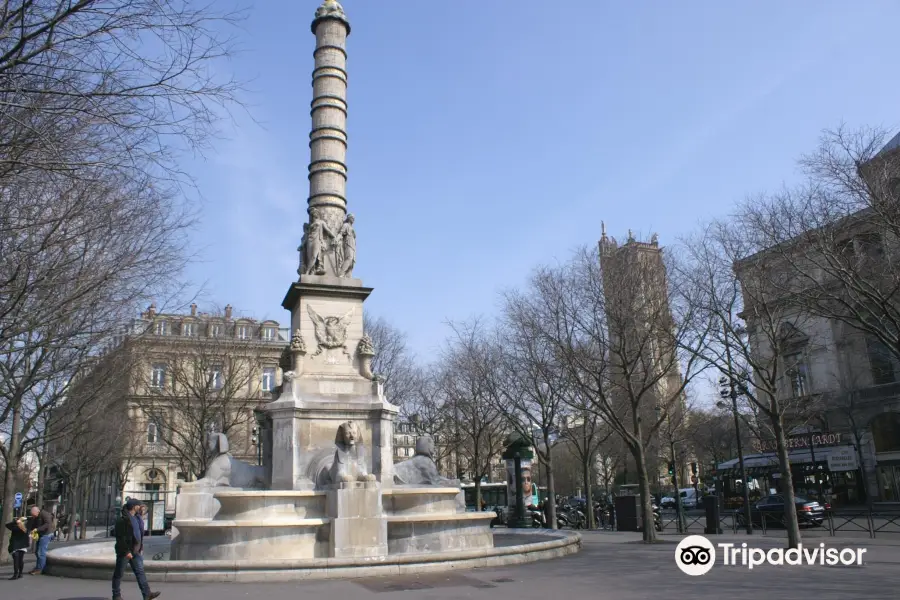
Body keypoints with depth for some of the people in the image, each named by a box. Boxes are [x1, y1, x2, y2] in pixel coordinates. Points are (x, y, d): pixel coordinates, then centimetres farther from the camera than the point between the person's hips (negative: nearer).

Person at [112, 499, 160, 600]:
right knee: (119, 573, 7)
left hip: (135, 551, 8)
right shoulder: (123, 520, -16)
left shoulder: (136, 518, 12)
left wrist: (140, 548, 15)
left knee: (140, 571, 3)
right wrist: (126, 551, -22)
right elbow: (120, 538, -20)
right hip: (124, 551, -8)